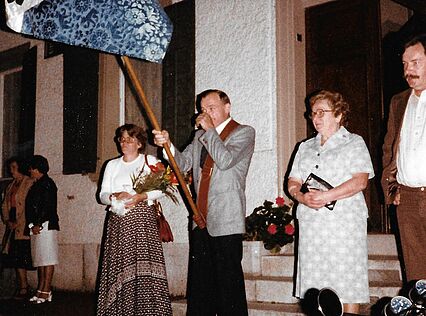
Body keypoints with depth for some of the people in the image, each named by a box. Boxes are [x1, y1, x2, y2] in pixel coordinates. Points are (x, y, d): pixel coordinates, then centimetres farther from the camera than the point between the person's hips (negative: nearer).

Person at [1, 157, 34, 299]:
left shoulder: (30, 183, -5)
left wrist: (18, 223, -15)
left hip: (24, 227, -7)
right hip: (13, 228, 7)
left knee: (22, 258, -8)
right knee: (16, 258, 5)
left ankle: (23, 288, -3)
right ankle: (22, 286, 10)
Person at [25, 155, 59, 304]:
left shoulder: (47, 183, -7)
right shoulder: (37, 185, 21)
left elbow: (47, 206, -15)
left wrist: (38, 224, -17)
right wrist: (32, 225, 12)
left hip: (46, 225, -10)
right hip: (36, 226, 10)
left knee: (47, 258, -8)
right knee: (39, 258, 8)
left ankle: (46, 291, -9)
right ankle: (41, 290, 11)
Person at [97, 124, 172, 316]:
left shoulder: (150, 161, 10)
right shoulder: (112, 165, 20)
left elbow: (160, 189, 1)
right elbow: (102, 195, 12)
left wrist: (142, 196, -16)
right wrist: (115, 196, -9)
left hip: (143, 217, -3)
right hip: (119, 220, 3)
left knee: (145, 263, -11)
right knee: (119, 266, -3)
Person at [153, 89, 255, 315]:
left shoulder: (244, 133, -1)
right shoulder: (201, 136, 20)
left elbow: (225, 160, -17)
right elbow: (183, 163, 12)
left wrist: (210, 129, -8)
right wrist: (168, 144, -4)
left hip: (226, 222, -7)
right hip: (200, 221, 7)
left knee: (228, 283, -5)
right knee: (199, 283, 10)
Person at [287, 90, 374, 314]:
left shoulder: (354, 143, 5)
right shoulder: (305, 147, 20)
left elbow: (360, 181, -9)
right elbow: (292, 182, 13)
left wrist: (326, 196, -19)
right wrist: (302, 197, -10)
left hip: (344, 222, -5)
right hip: (310, 222, 5)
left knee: (346, 280, -5)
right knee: (314, 279, 4)